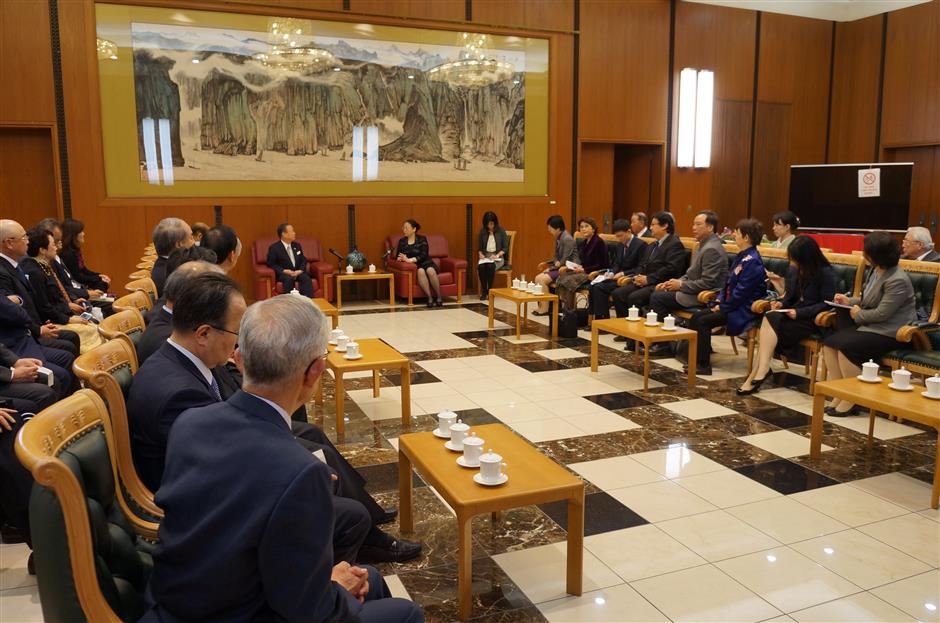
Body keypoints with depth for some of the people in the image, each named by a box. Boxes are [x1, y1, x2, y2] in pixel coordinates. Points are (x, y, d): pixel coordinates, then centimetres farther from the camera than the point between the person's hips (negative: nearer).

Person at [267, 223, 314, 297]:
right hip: (283, 274, -3)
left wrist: (300, 270, -7)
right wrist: (284, 271, -18)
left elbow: (303, 260, 14)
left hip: (298, 272, 4)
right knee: (288, 279, -38)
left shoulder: (297, 245, 13)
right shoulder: (274, 248, -3)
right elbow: (271, 264, -4)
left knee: (307, 279, -29)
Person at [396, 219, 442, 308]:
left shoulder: (422, 239, 2)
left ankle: (439, 297, -26)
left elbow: (424, 255, -11)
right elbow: (398, 255, 10)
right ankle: (430, 298, -37)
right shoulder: (402, 241, 12)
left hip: (425, 263, -1)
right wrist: (400, 258, -16)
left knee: (430, 271, -35)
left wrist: (410, 260, -24)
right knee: (420, 271, -35)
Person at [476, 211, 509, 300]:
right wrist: (481, 254, -8)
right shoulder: (482, 232, 8)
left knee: (491, 266, -37)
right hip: (485, 256, 2)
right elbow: (479, 248, 13)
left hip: (498, 257, -2)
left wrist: (497, 255, -15)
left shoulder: (501, 231, 1)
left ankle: (490, 291, -27)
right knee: (481, 267, -33)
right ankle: (484, 291, -23)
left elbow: (505, 248, 0)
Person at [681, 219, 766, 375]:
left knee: (702, 322, -19)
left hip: (743, 310, -10)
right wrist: (719, 301, 6)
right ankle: (693, 356, 2)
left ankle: (703, 364, -11)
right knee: (695, 317, 0)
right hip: (731, 305, 10)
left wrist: (723, 308, -13)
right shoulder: (741, 256, 14)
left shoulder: (752, 261, -17)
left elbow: (741, 291, -20)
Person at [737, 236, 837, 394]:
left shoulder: (826, 273, -7)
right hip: (793, 315, 6)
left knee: (771, 322, -27)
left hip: (813, 320, -6)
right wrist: (781, 303, -1)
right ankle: (760, 372, -32)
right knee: (769, 318, -26)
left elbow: (827, 304, -11)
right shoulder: (793, 270, 11)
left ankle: (756, 375, -29)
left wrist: (800, 313, -19)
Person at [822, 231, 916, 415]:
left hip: (889, 333, -9)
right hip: (870, 326, 9)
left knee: (846, 347, -27)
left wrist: (858, 315, -9)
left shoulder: (897, 280, -19)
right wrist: (850, 301, 9)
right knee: (829, 343, -7)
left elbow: (882, 313, -23)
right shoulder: (877, 271, 9)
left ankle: (851, 401, -13)